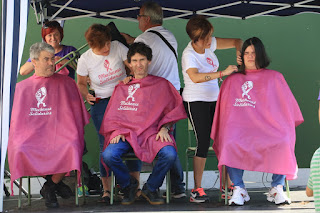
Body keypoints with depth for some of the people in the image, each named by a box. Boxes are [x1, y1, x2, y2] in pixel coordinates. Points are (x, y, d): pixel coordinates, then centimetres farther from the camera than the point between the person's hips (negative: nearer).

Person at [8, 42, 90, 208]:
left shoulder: (65, 83, 11)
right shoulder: (22, 87, 15)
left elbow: (74, 114, 10)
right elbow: (17, 119, 16)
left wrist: (74, 136, -5)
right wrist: (18, 139, -1)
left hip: (59, 132, -1)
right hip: (30, 134, 1)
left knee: (72, 148, -33)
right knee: (19, 151, -30)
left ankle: (49, 187, -7)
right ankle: (55, 182, -6)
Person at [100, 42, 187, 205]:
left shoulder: (161, 84, 15)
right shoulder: (122, 87, 19)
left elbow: (173, 109, 13)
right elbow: (112, 115, 17)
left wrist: (164, 128, -4)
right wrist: (117, 131, -2)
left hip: (152, 133, -1)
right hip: (126, 133, 1)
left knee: (170, 154, -32)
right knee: (108, 155, -30)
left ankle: (150, 188, -3)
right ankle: (128, 184, 2)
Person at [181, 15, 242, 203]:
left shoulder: (210, 44, 0)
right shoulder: (189, 54, -19)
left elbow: (236, 41, 10)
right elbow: (195, 77, -37)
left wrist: (240, 52, -12)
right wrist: (222, 73, -41)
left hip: (214, 99, 6)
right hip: (195, 101, -6)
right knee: (204, 143, -12)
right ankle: (197, 189, -5)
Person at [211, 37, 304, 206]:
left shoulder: (274, 77, 17)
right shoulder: (232, 81, 21)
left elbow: (287, 108, 15)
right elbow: (225, 111, 19)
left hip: (269, 127, 0)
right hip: (239, 126, 1)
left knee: (283, 144, -32)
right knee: (230, 145, -33)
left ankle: (277, 188, -18)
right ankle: (239, 189, -21)